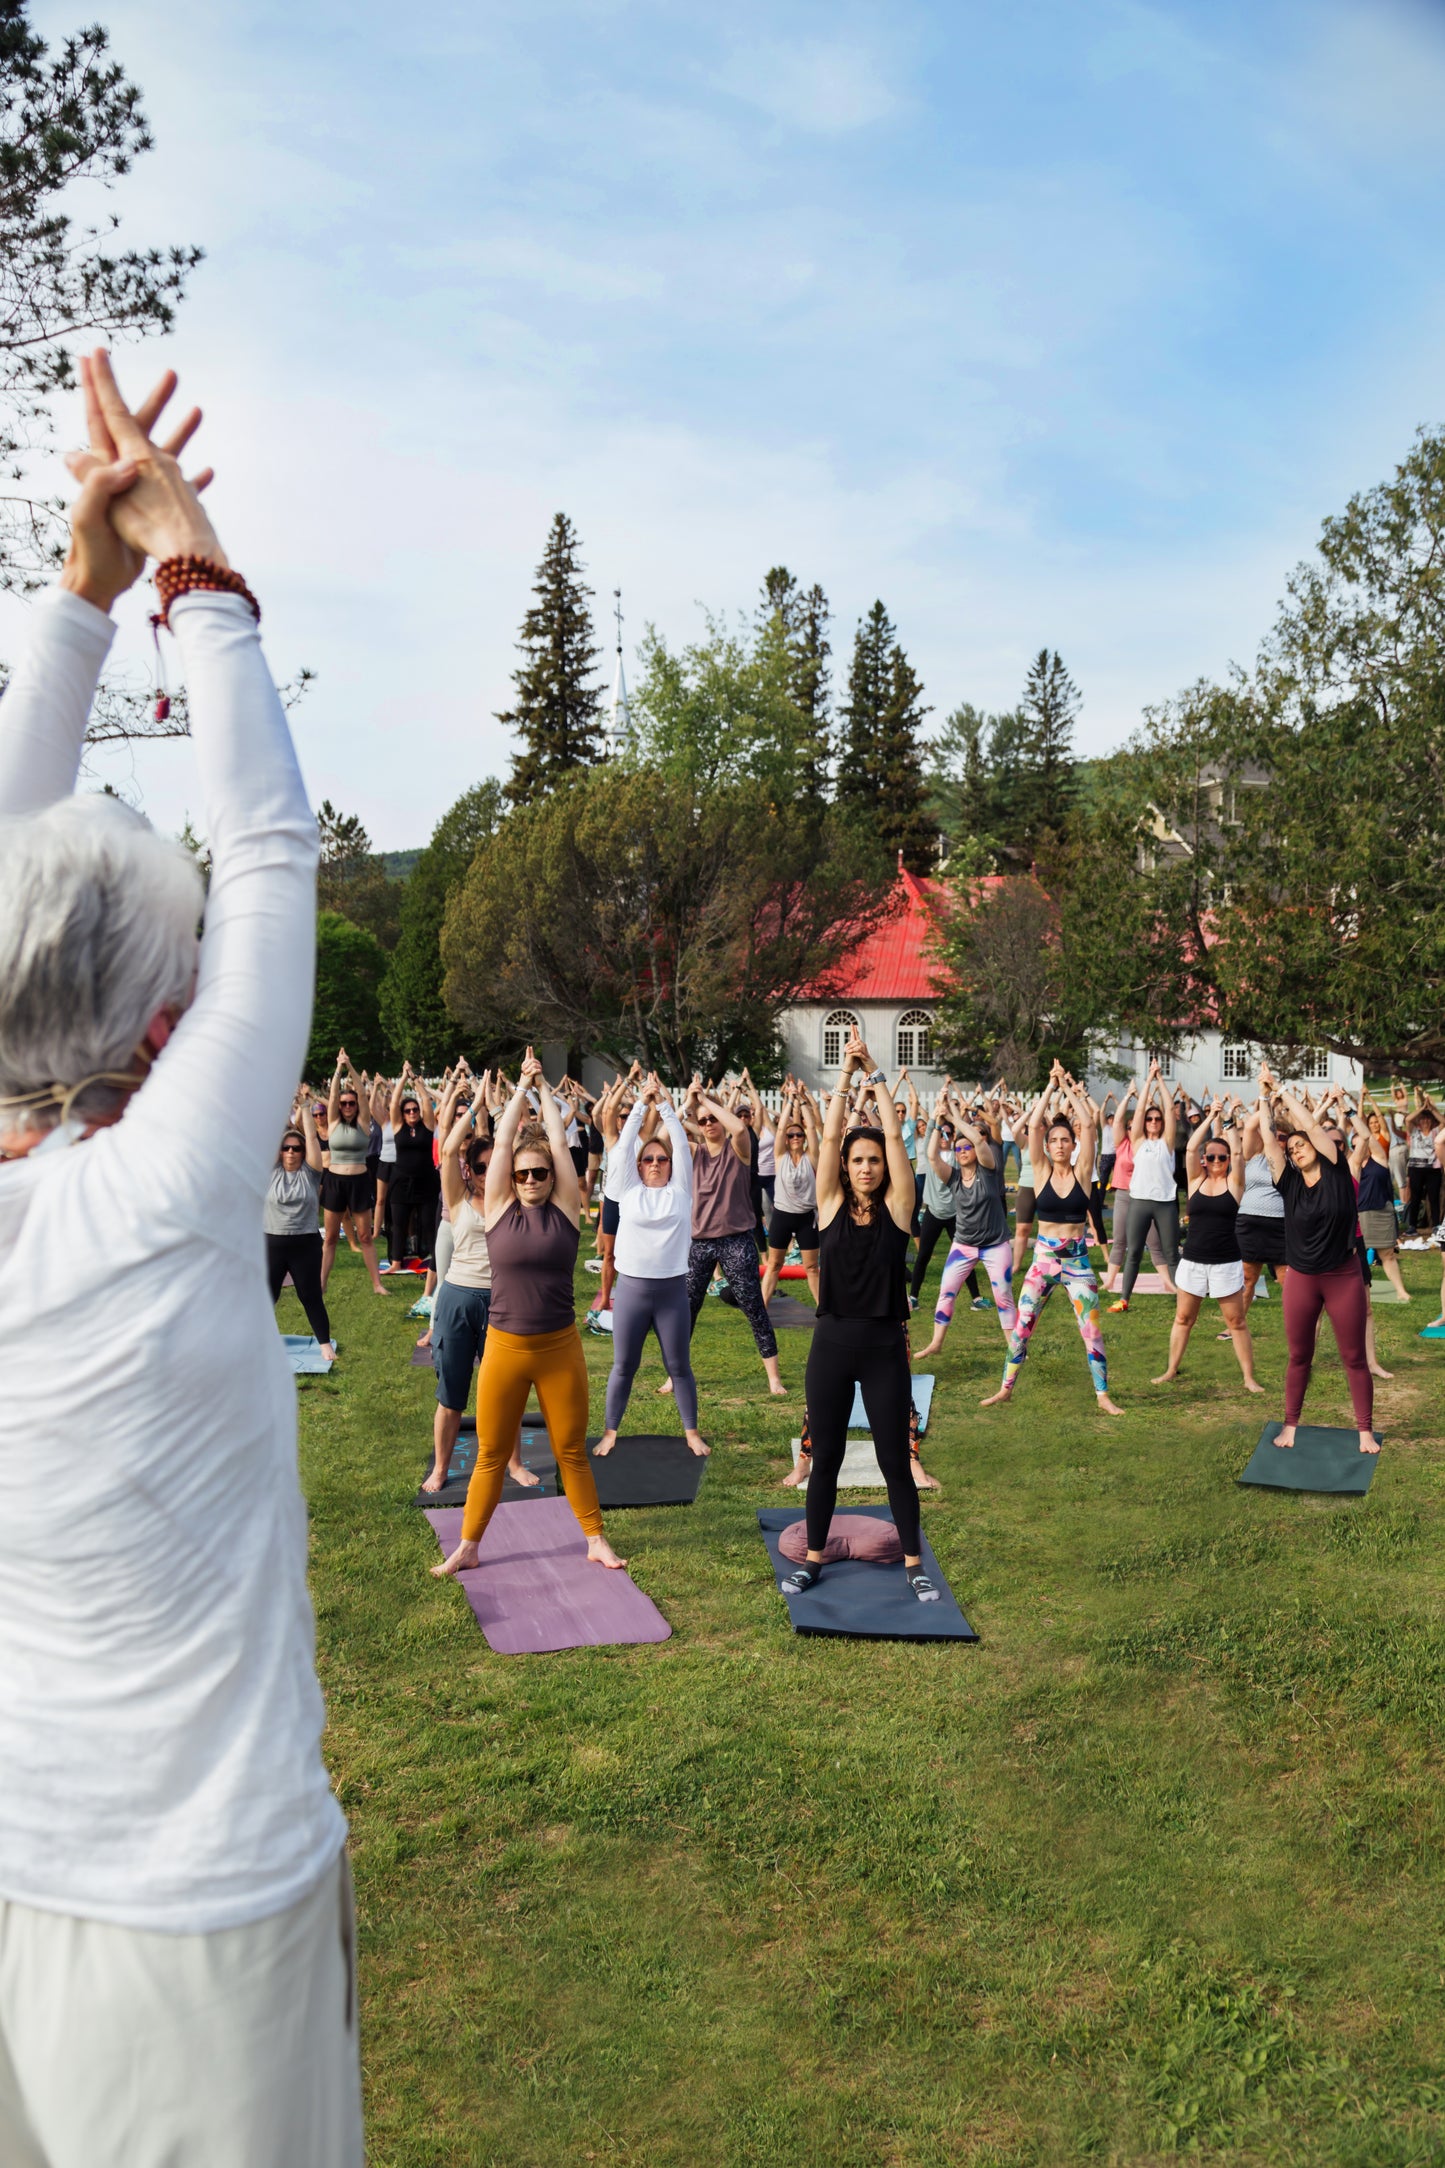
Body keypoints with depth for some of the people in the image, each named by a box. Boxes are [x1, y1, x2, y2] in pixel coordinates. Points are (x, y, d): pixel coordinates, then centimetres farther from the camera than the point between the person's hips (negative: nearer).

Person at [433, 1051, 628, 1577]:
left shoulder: (564, 1209, -1)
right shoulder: (499, 1209, 0)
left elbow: (559, 1143, 0)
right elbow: (503, 1141, -2)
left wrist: (545, 1089, 9)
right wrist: (523, 1085, 6)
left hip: (560, 1348, 0)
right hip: (504, 1349, 0)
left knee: (572, 1452, 11)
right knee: (490, 1454, 9)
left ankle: (595, 1540, 24)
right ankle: (467, 1546, 22)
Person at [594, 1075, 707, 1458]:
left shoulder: (680, 1190, 4)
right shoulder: (628, 1189, 4)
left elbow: (681, 1144, -3)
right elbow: (624, 1146, -3)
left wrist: (665, 1105, -2)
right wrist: (641, 1104, -5)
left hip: (672, 1288, 0)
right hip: (631, 1287, 0)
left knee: (679, 1366, 9)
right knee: (623, 1366, 9)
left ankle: (691, 1430, 22)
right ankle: (611, 1431, 23)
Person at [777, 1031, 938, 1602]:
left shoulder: (897, 1208, -1)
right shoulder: (831, 1207, 1)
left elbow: (895, 1135, -7)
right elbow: (829, 1137, -6)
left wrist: (876, 1073, -4)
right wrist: (846, 1073, -6)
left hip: (884, 1346, -1)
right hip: (832, 1342, 1)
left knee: (894, 1460, 6)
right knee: (825, 1457, 11)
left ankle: (914, 1565, 18)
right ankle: (813, 1559, 24)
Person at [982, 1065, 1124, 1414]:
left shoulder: (1082, 1172, -1)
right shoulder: (1041, 1171, 0)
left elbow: (1087, 1124, -9)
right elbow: (1033, 1125, -10)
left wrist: (1068, 1088, -4)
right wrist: (1052, 1086, -6)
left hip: (1078, 1260, 0)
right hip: (1043, 1258, 0)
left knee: (1092, 1330, 2)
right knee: (1021, 1326, 2)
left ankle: (1103, 1395, 13)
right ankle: (1006, 1388, 15)